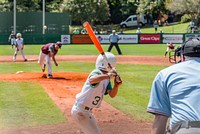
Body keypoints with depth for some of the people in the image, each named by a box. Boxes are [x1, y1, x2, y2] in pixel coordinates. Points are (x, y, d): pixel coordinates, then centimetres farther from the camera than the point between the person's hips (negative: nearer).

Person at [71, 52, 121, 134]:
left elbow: (112, 94, 3)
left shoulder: (106, 78, 8)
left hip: (87, 111, 10)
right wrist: (108, 75, -46)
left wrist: (116, 84, -14)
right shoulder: (97, 73, -20)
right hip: (81, 111, -10)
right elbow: (91, 80, -45)